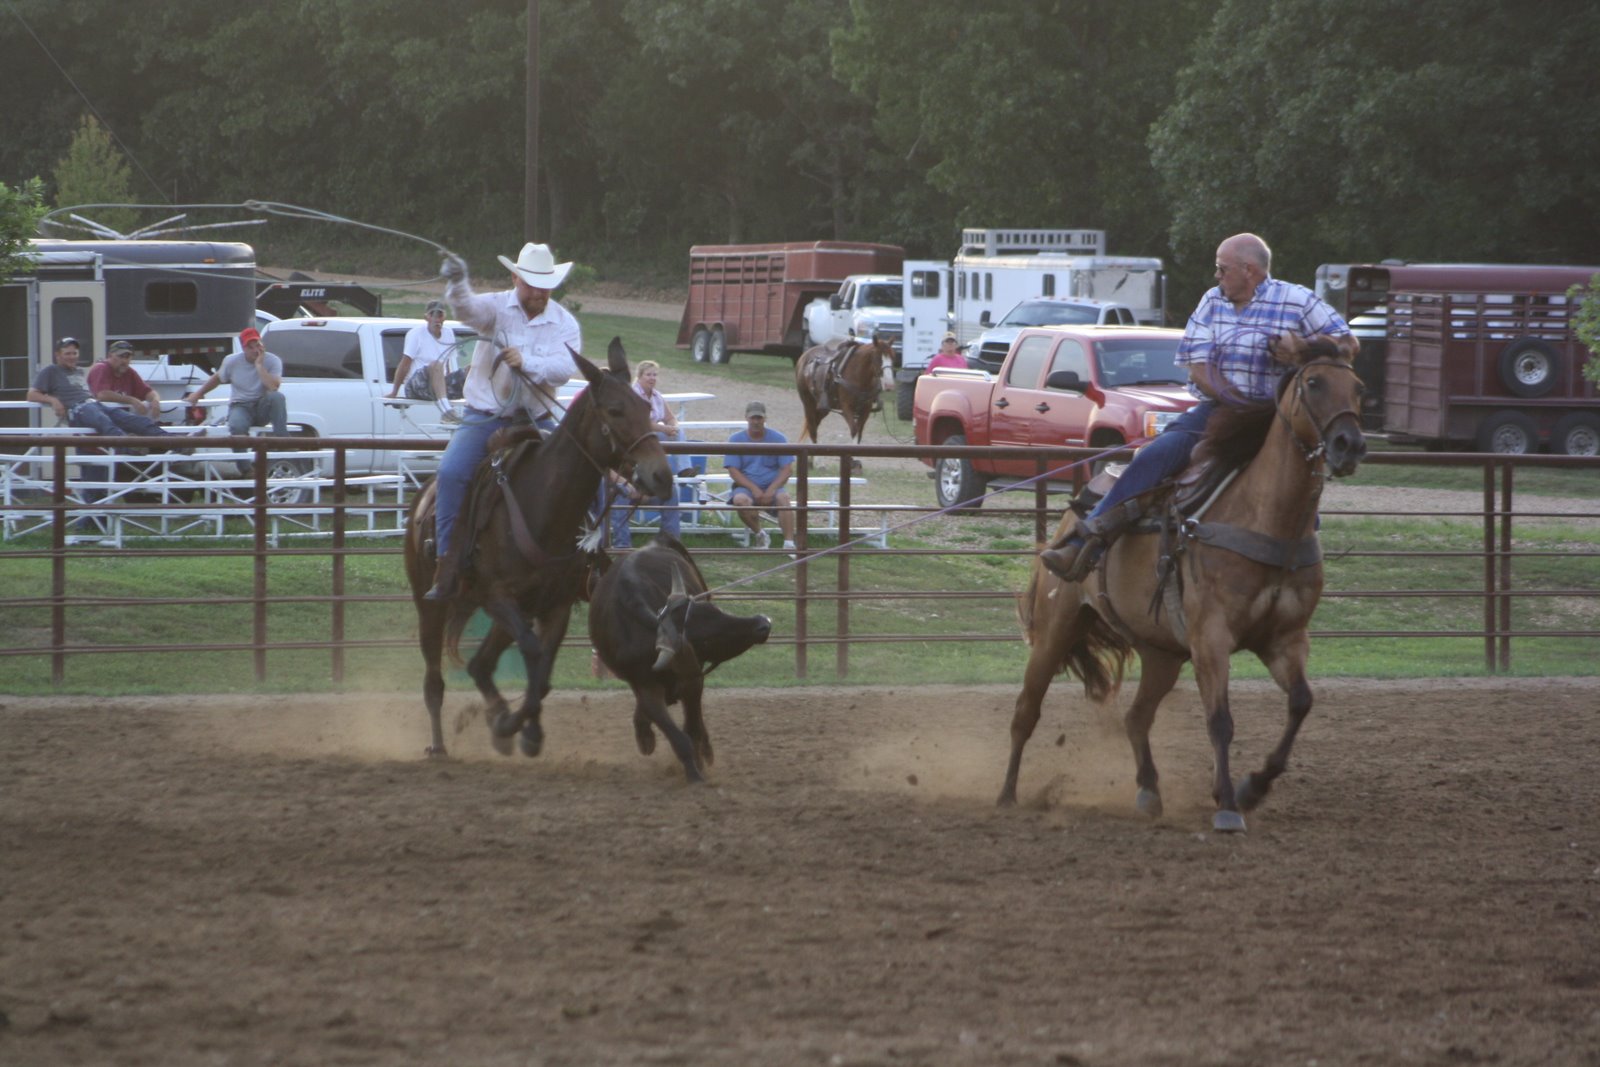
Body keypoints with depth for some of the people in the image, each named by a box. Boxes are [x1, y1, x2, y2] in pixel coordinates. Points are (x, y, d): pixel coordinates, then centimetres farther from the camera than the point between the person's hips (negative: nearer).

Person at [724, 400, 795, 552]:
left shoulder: (778, 439, 4)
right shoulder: (736, 440, 3)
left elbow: (786, 469, -1)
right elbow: (733, 471, -4)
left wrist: (771, 489, -17)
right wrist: (754, 489, -18)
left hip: (771, 485, 0)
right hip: (745, 486, 0)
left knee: (783, 497, -34)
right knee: (740, 500, -35)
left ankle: (789, 544, -37)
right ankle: (759, 534, -10)